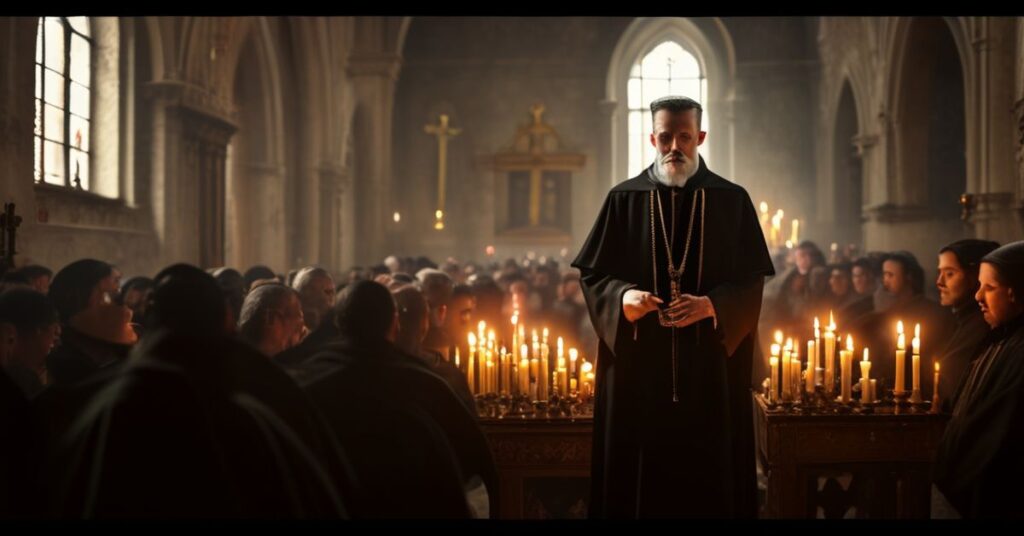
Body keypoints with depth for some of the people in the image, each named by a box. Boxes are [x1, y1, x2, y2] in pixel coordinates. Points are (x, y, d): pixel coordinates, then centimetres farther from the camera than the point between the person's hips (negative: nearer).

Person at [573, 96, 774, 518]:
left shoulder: (732, 201, 6)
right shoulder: (624, 199, 5)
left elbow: (751, 280, 3)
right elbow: (593, 275, 4)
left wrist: (714, 305, -15)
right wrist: (622, 297, -16)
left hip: (709, 371, 0)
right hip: (638, 370, 0)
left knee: (709, 478, 4)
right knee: (639, 478, 2)